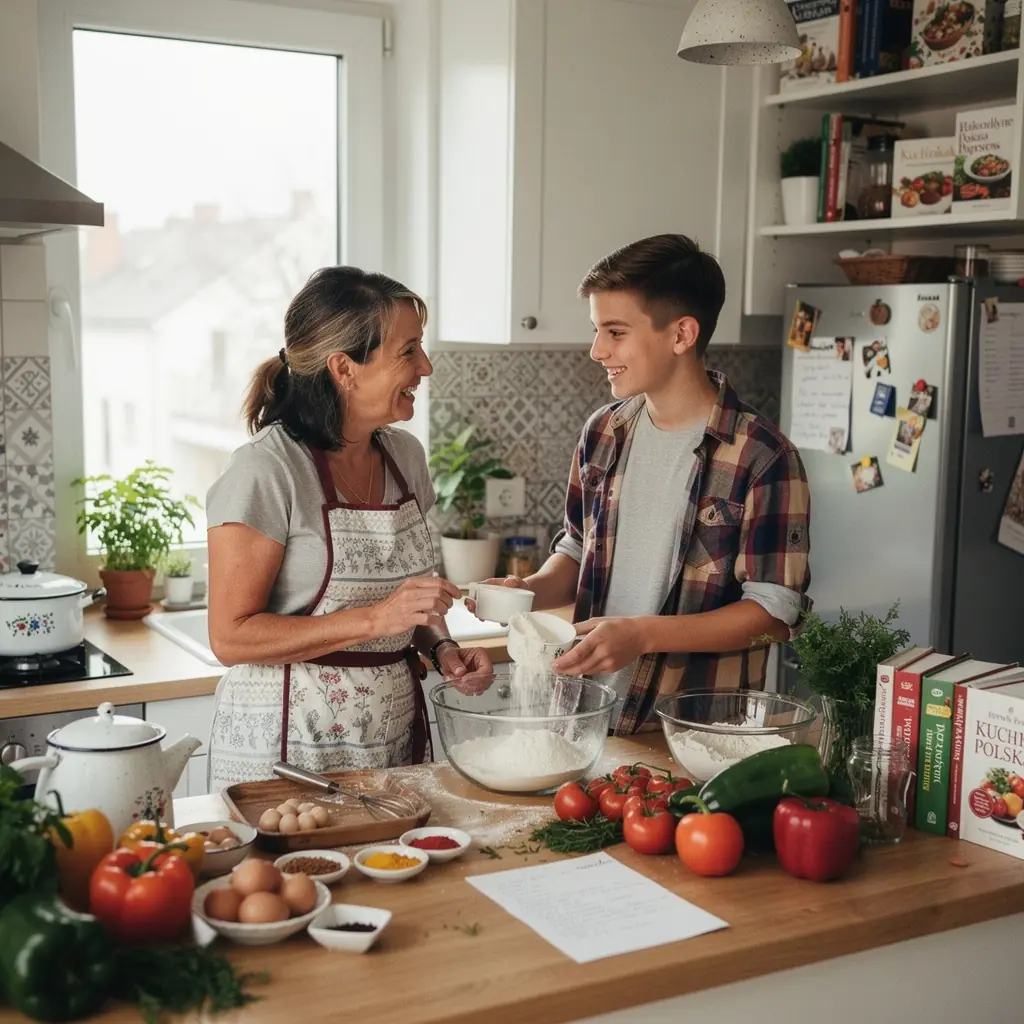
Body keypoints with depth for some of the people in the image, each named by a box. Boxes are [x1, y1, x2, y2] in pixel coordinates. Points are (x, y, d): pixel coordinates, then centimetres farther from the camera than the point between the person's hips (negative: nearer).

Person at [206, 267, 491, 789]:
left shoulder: (404, 456, 5)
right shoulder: (267, 469, -16)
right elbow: (231, 636, -18)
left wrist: (440, 646, 0)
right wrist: (375, 619, -24)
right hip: (289, 743, -6)